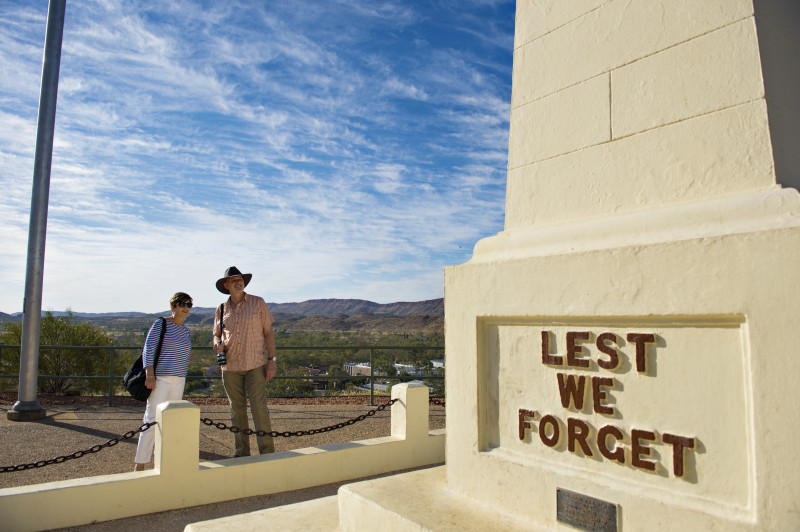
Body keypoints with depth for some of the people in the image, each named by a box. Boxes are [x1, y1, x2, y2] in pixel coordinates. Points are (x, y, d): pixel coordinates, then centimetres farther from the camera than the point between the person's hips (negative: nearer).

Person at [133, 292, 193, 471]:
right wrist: (150, 376, -18)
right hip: (160, 379, -6)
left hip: (179, 381, 6)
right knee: (152, 420, -8)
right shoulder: (160, 324, -4)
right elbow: (148, 350, -10)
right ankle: (140, 464, -1)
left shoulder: (186, 331, 14)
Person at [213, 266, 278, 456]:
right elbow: (217, 334, 18)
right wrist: (217, 344, -8)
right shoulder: (221, 310, 8)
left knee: (259, 407, -6)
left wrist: (271, 360, -7)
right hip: (230, 366, 3)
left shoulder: (258, 303, 1)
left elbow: (268, 332, 0)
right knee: (237, 409, 9)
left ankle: (267, 452, 3)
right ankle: (241, 452, 20)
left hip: (255, 365, -3)